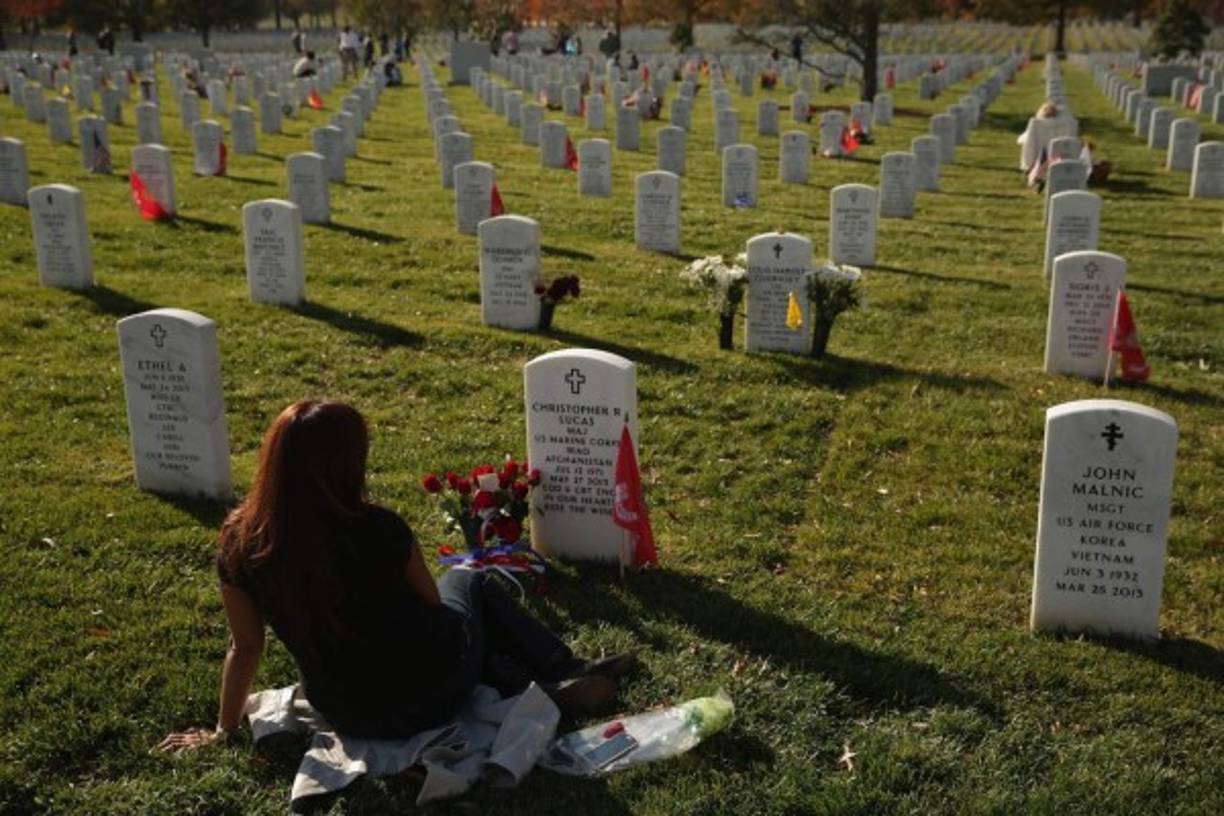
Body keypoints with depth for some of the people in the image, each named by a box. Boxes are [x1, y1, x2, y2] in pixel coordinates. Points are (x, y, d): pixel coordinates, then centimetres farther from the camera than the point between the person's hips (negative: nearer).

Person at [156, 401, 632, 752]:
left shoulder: (239, 543, -14)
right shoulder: (376, 529, -24)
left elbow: (245, 647, -1)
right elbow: (431, 605, -5)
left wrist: (224, 730, 16)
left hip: (349, 719, 4)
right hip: (431, 694, -4)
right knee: (470, 582, 27)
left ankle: (549, 690, 30)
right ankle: (565, 679, 30)